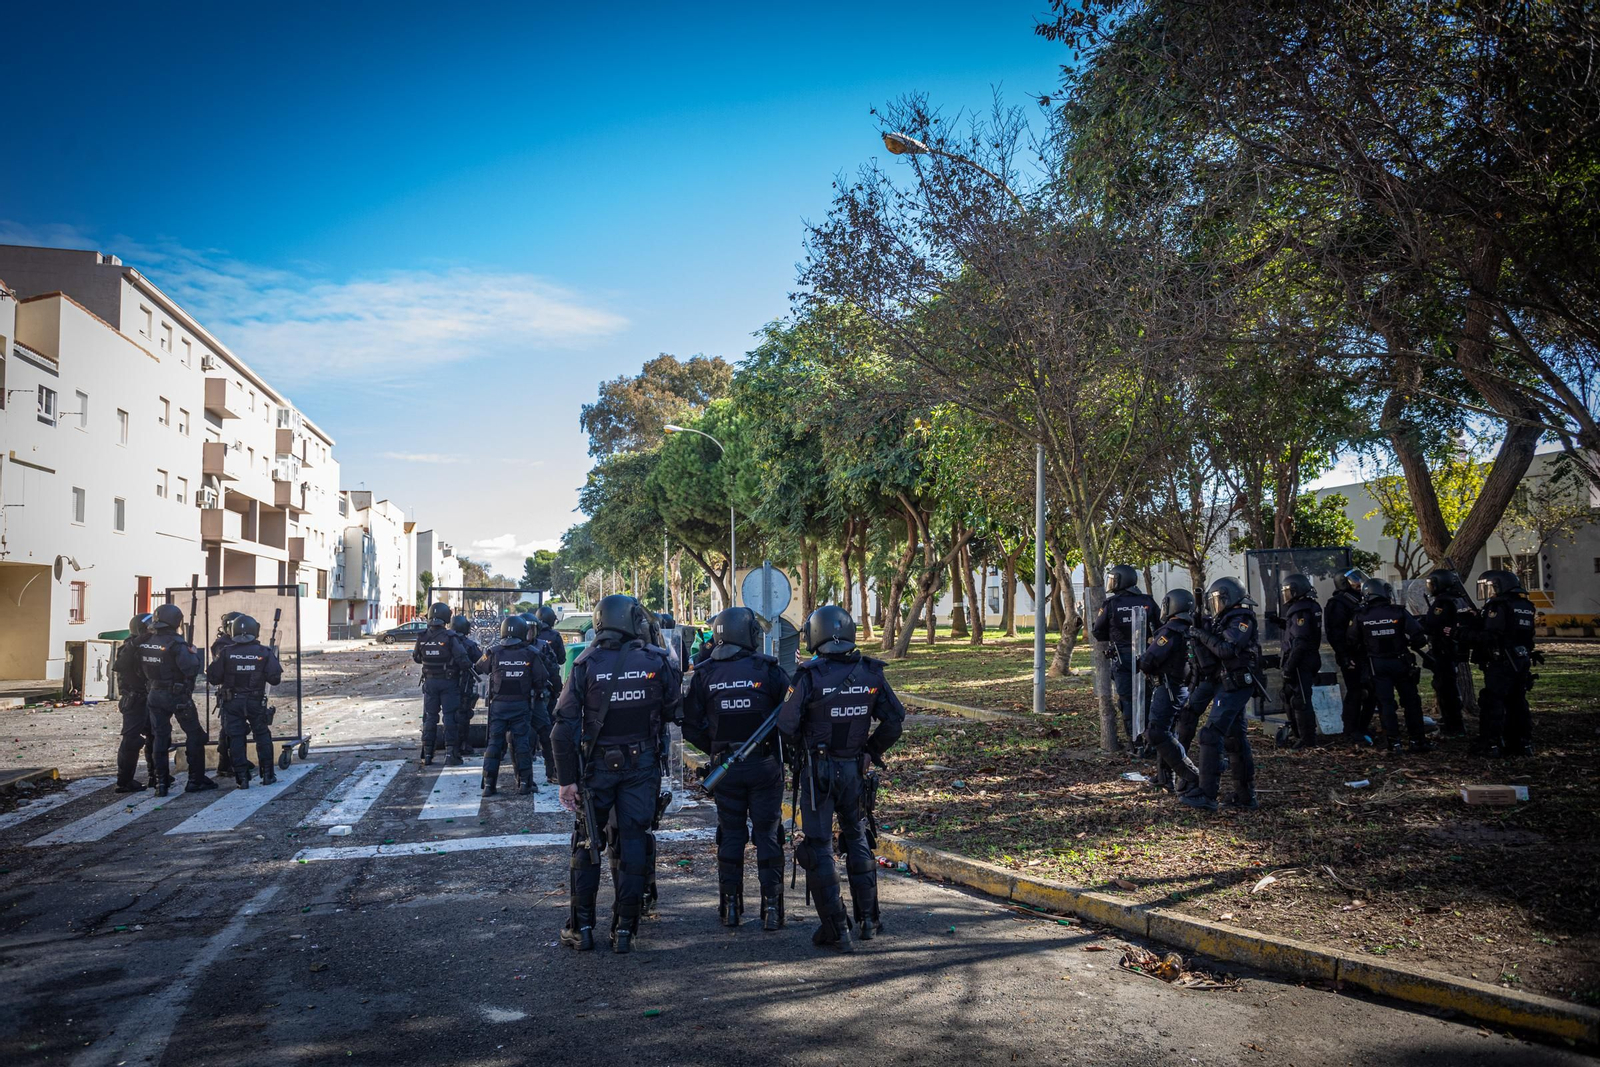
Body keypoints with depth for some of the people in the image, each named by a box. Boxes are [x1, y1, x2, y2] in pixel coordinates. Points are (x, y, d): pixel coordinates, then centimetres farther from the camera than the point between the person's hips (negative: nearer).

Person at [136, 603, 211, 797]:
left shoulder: (144, 643, 1)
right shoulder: (176, 643, -19)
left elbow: (141, 668, 9)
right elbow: (191, 669, -25)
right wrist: (194, 653, -9)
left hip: (155, 695, 6)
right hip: (178, 696, -6)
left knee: (160, 738, 11)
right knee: (194, 735, 6)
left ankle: (161, 782, 10)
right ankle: (196, 779, 8)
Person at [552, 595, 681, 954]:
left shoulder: (586, 664, -8)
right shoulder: (656, 662, -8)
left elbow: (564, 728, -11)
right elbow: (675, 712, -3)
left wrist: (567, 779, -6)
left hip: (598, 766, 0)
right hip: (642, 766, 0)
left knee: (587, 844, 13)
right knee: (634, 844, 8)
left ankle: (581, 927, 18)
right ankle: (625, 929, 12)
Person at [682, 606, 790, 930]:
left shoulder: (704, 675, -1)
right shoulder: (767, 670, -9)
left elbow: (691, 726, 2)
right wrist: (784, 751, 7)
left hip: (724, 766, 2)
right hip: (765, 764, -2)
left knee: (730, 834, 14)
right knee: (768, 834, 7)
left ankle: (730, 906, 19)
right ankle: (771, 906, 8)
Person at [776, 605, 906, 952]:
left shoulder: (809, 676, -17)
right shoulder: (871, 672, -4)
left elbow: (787, 726, -13)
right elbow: (895, 719, 2)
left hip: (818, 770, -4)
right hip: (855, 768, 4)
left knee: (819, 846, 5)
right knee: (857, 839, 20)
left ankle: (836, 930, 5)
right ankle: (868, 920, 24)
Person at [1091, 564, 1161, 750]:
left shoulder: (1110, 604, -8)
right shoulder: (1147, 601, -1)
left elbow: (1099, 632, -1)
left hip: (1121, 657, -2)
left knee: (1127, 699, 4)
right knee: (1147, 697, 11)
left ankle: (1135, 741, 4)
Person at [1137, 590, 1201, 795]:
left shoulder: (1170, 632, -18)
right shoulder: (1191, 632, 8)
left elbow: (1148, 662, -17)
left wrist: (1141, 658, 5)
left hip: (1167, 688, -9)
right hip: (1183, 687, 9)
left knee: (1158, 733, -10)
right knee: (1164, 731, 18)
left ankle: (1191, 775, -12)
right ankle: (1166, 778, 23)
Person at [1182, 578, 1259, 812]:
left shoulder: (1241, 620, -11)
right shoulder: (1228, 621, 18)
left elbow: (1228, 650, -24)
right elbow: (1218, 651, 18)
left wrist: (1204, 636, -15)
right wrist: (1203, 637, 3)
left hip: (1235, 686, -10)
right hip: (1233, 686, 10)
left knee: (1211, 735, -14)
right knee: (1235, 739, 14)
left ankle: (1207, 795, -15)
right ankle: (1245, 795, 21)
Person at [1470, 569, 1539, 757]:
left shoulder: (1498, 606, -14)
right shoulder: (1527, 606, 13)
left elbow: (1488, 637, -21)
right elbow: (1518, 633, 17)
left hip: (1502, 663, -8)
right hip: (1523, 662, 8)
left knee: (1493, 703, -4)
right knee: (1517, 702, 14)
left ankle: (1491, 744, -5)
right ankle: (1523, 742, 18)